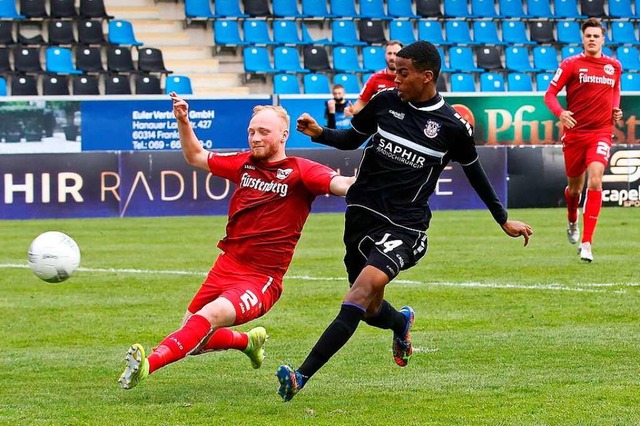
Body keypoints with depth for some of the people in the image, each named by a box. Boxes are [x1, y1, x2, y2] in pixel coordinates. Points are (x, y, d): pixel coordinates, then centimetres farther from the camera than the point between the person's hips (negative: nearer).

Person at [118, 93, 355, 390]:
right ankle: (249, 341, 40)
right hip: (226, 266, 7)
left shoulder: (299, 171, -6)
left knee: (208, 317, -32)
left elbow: (339, 184, -24)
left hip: (262, 279, -7)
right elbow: (196, 157, 27)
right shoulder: (244, 164, 11)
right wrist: (183, 122, 13)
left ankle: (148, 364, -44)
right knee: (192, 340, 13)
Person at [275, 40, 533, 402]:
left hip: (404, 225, -5)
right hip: (362, 212, 5)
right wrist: (320, 133, -4)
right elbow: (352, 138, 17)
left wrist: (504, 220, 18)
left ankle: (302, 376, -33)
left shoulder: (454, 126, -6)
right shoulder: (386, 101, 2)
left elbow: (474, 172, 11)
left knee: (364, 288, -27)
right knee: (371, 310, 13)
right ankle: (402, 322, 53)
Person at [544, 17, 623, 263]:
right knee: (575, 186, 13)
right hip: (575, 132, 0)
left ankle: (586, 243, -20)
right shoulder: (571, 65, -3)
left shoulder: (614, 66, 7)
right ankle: (572, 222, 49)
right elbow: (550, 94, -4)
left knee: (595, 180, -20)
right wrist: (560, 113, -23)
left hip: (601, 132, 0)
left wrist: (616, 109, 5)